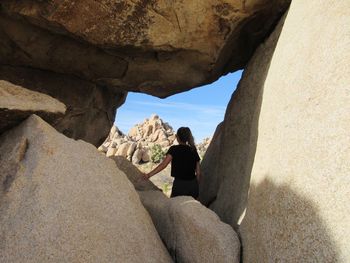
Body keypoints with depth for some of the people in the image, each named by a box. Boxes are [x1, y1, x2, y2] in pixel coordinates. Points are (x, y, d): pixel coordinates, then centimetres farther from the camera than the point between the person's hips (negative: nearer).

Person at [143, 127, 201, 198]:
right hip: (193, 185, 4)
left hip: (180, 184, -4)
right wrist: (195, 187, 17)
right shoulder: (193, 151, 6)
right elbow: (198, 172, 6)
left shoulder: (174, 149, -6)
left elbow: (163, 165, -17)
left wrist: (149, 174, -17)